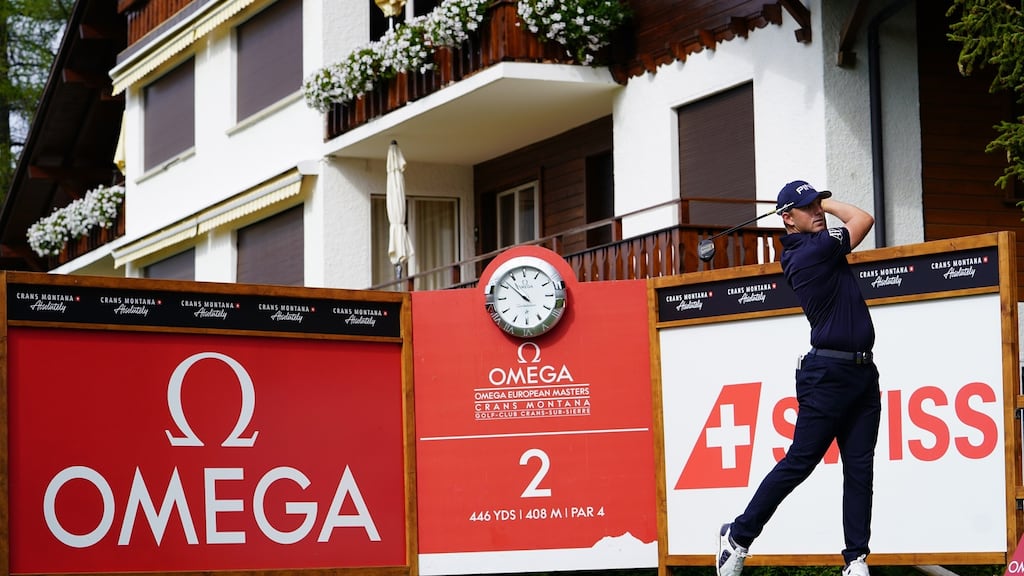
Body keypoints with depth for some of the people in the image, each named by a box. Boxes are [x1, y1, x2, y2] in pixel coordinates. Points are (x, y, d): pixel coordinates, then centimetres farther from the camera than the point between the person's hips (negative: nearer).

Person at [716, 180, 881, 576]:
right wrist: (828, 205, 8)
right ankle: (738, 536, 8)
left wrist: (823, 203, 19)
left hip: (862, 372, 9)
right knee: (799, 462, -4)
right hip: (827, 375, -9)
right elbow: (864, 219, -4)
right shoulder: (811, 249, -12)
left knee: (859, 467, 3)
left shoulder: (800, 250, 14)